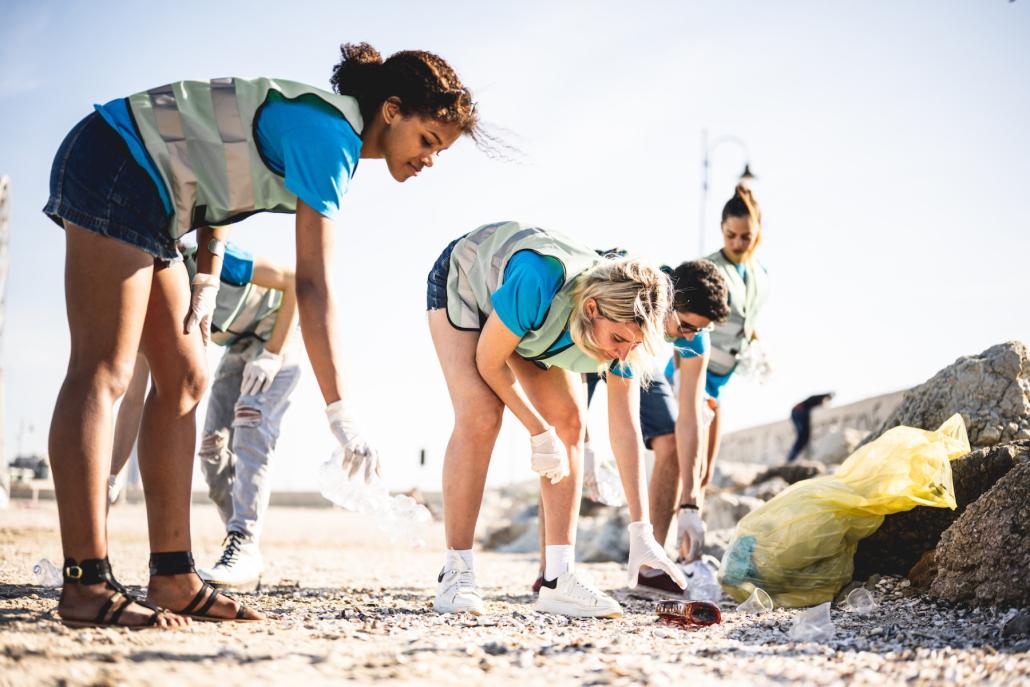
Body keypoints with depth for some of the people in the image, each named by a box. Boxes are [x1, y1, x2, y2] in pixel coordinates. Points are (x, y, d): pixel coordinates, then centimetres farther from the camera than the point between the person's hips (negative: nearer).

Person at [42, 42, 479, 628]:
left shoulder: (323, 124, 12)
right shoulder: (331, 134, -18)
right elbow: (314, 285, -24)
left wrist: (206, 281, 4)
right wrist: (342, 412, -26)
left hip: (151, 201, 10)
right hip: (114, 167, -10)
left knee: (185, 380, 3)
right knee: (103, 372, -16)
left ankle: (173, 579, 1)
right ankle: (86, 586, -19)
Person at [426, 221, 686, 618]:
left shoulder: (621, 323, -27)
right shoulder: (538, 281, -45)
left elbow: (625, 430, -23)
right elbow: (489, 362, -29)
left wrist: (641, 532, -24)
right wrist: (540, 433, -24)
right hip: (463, 282, -5)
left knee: (569, 419, -10)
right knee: (480, 416, -23)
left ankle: (557, 578, -8)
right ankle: (455, 575, -16)